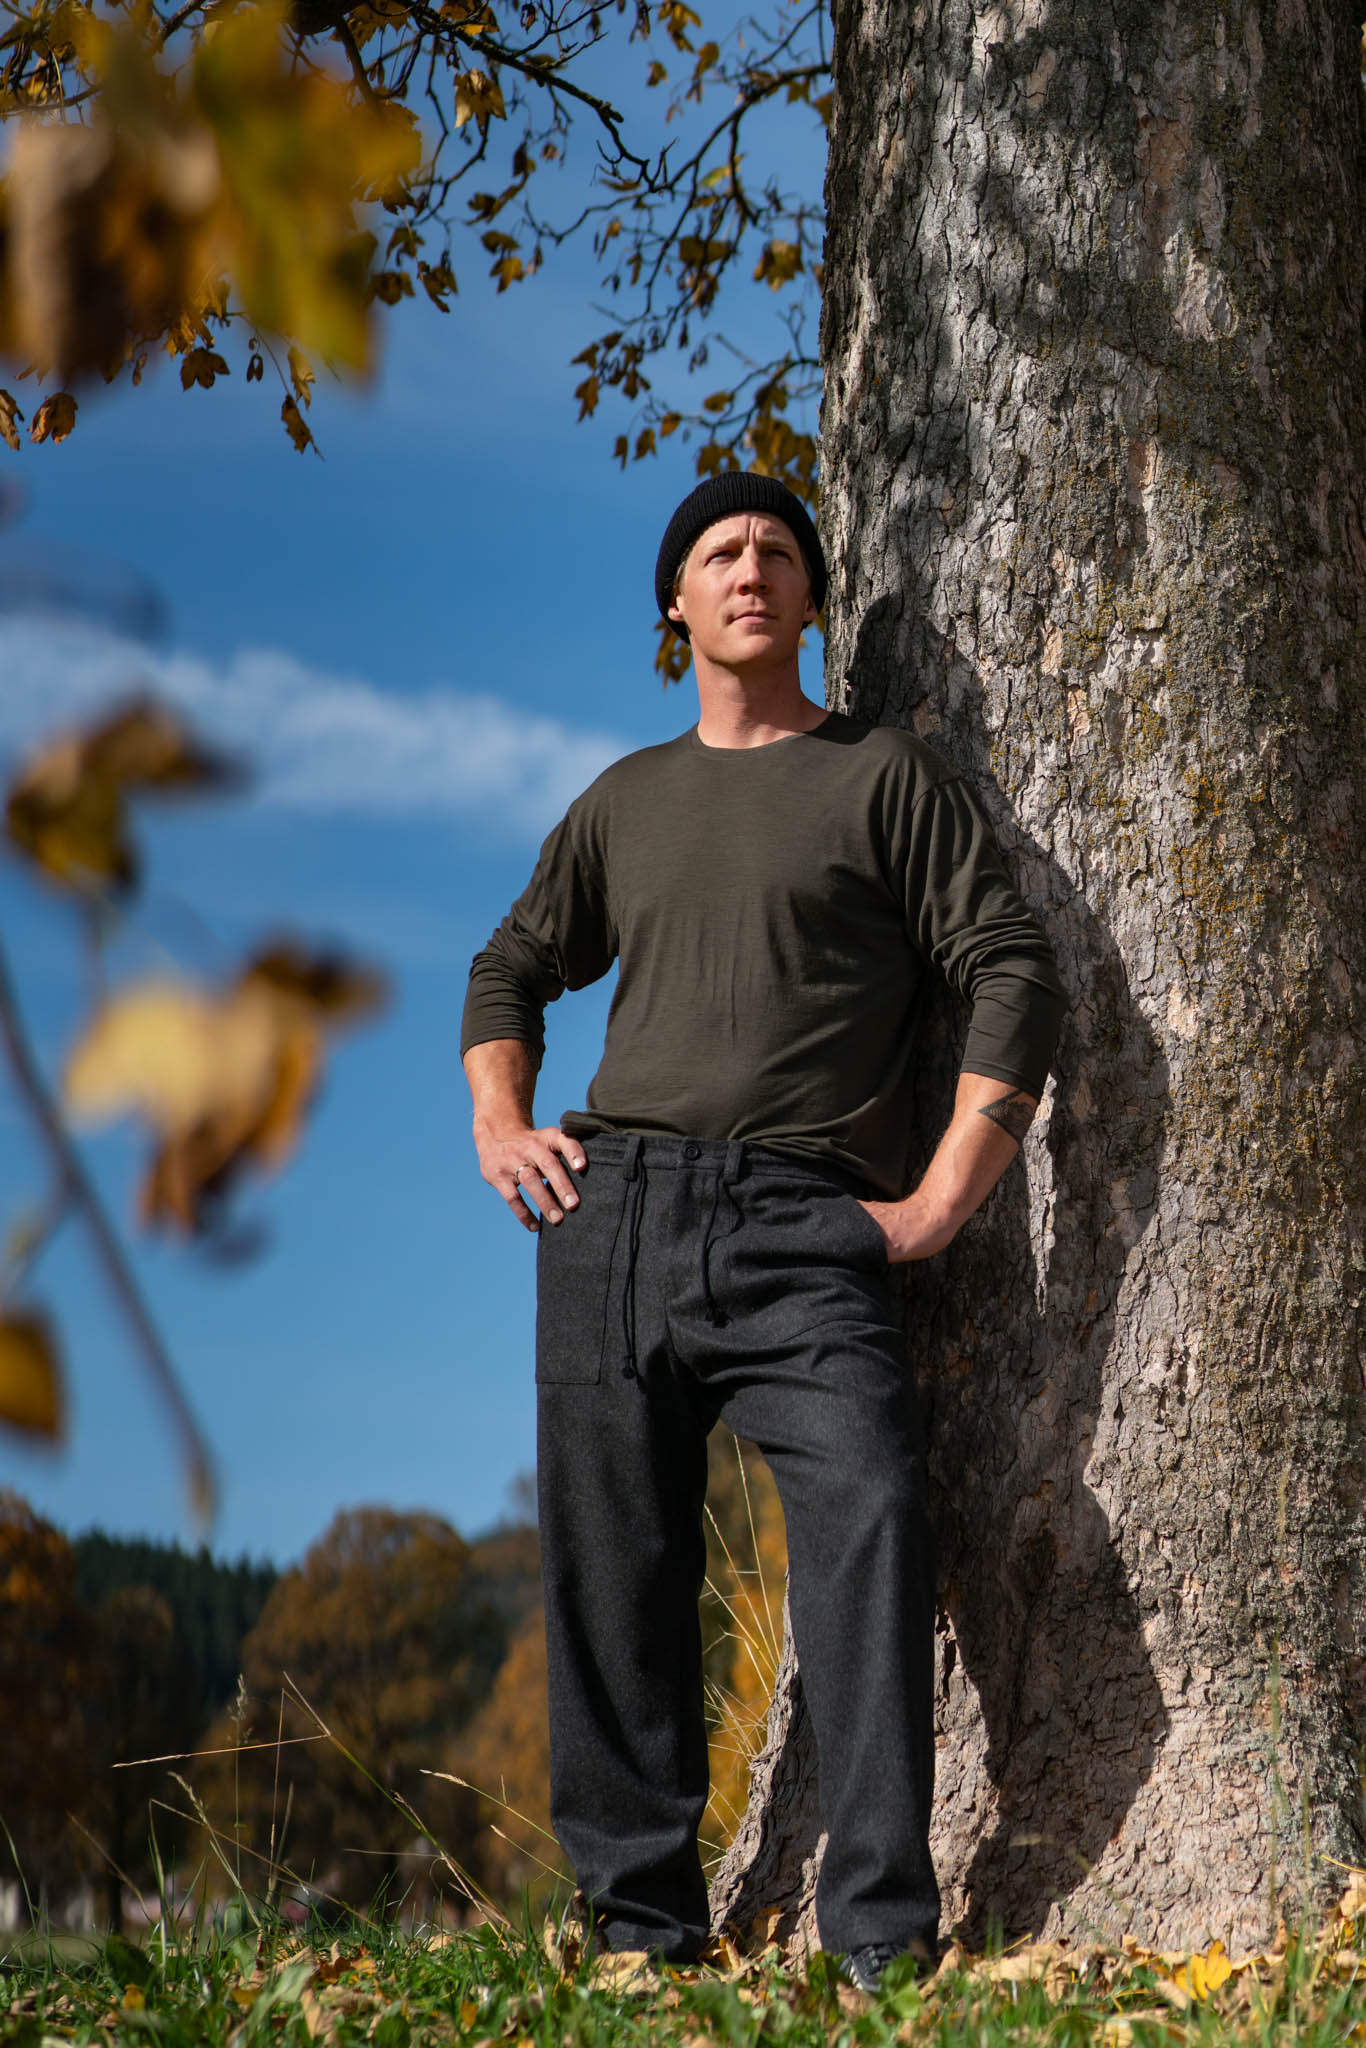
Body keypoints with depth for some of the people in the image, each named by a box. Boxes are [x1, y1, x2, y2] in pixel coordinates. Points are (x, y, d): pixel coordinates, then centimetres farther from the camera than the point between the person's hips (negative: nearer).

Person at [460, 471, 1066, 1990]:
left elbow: (1012, 973, 2)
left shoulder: (883, 776, 9)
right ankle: (640, 1911, 13)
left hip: (802, 1222, -4)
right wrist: (499, 1123, 12)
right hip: (612, 1206, 4)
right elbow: (512, 966, 31)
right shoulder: (626, 799, 21)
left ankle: (883, 1933, -17)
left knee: (870, 1513, -22)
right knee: (612, 1561, 2)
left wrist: (946, 1196, -6)